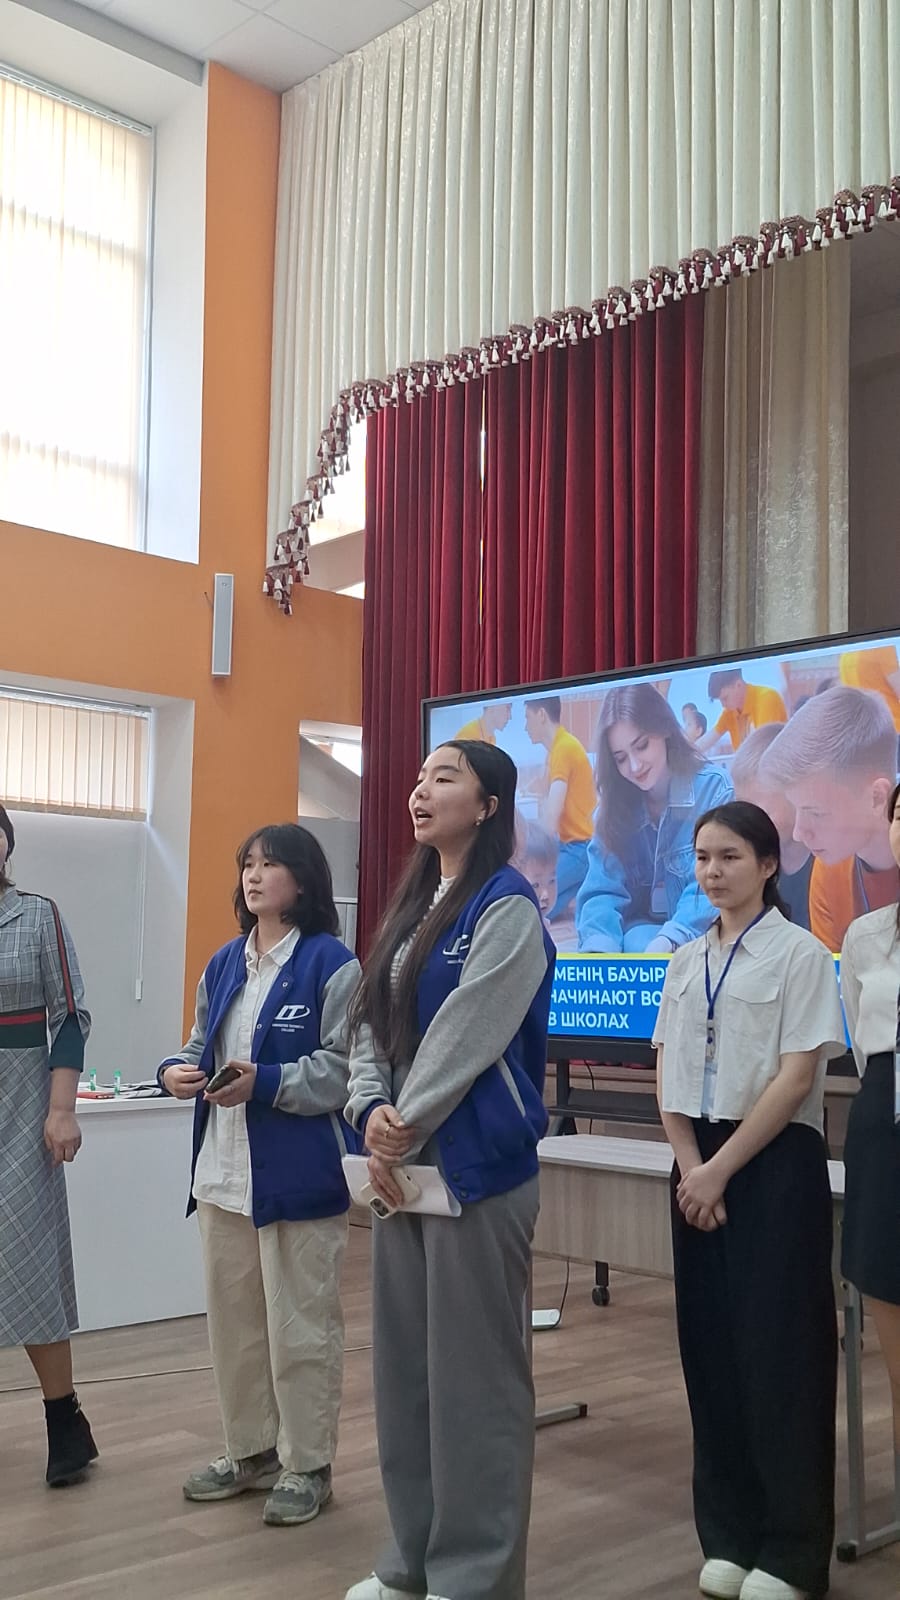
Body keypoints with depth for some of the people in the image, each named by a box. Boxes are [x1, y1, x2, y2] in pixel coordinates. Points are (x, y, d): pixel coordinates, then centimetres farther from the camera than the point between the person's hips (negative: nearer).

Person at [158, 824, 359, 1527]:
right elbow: (201, 1047, 17)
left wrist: (263, 1083, -26)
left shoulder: (332, 964, -11)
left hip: (299, 1175, -7)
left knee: (300, 1327, 5)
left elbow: (344, 1068, -15)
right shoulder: (224, 964, 11)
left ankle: (307, 1466, 21)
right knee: (232, 1321, 17)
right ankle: (249, 1450, 34)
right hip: (223, 1173, 7)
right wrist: (177, 1071, -5)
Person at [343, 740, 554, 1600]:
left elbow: (463, 1037, -15)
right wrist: (372, 1114, -5)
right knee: (404, 1365, 14)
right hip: (402, 1162, 8)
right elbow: (370, 1021, 11)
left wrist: (405, 1130, -10)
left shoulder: (507, 909, -9)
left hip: (474, 1163, -8)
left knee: (472, 1370, 0)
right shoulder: (412, 905, 16)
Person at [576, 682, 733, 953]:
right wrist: (599, 948, -25)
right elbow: (603, 890, -3)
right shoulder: (613, 808, 5)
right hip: (640, 933, 3)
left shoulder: (714, 791, -8)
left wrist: (666, 942, -34)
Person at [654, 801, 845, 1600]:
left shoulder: (798, 952, -7)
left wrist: (722, 1169, -14)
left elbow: (796, 1079, -13)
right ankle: (729, 1532, 22)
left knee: (779, 1350, 0)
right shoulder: (686, 961, 9)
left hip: (774, 1162, -5)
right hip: (698, 1166, 6)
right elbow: (669, 1078, 8)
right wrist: (691, 1167, -6)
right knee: (711, 1347, 9)